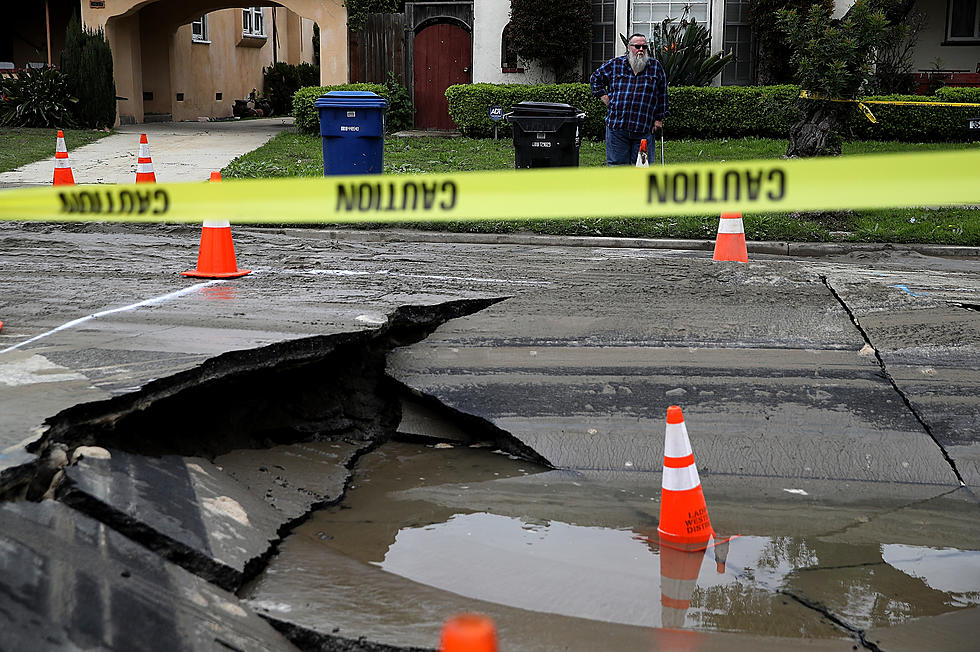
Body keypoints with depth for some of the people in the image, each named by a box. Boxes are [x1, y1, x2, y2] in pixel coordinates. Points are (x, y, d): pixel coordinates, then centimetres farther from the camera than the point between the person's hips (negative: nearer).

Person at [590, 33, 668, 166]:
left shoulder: (655, 66, 7)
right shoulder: (615, 64, 5)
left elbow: (662, 95, 12)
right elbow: (595, 79, 18)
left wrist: (659, 119, 9)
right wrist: (607, 101, 8)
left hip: (644, 129, 0)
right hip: (616, 125, 0)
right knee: (617, 164, 2)